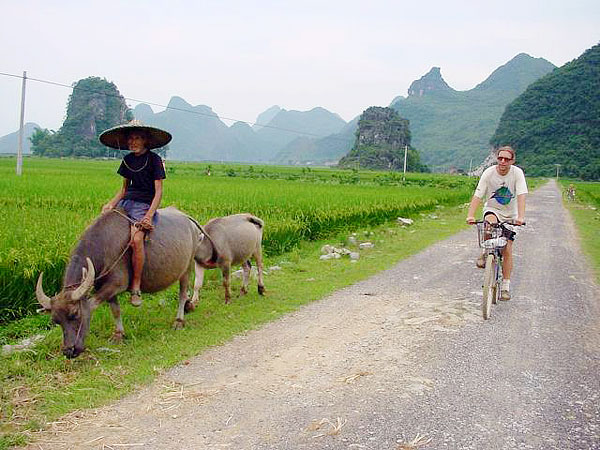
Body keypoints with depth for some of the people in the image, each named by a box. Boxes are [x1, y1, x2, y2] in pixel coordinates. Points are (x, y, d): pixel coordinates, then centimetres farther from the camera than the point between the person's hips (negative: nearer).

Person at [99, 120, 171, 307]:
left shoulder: (154, 159, -3)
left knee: (136, 238, -31)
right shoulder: (127, 160, 15)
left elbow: (158, 192, -6)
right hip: (126, 201, 7)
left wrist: (149, 215, -18)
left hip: (145, 205, -7)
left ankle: (136, 286, -23)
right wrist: (111, 204, 2)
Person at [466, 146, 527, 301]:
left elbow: (521, 196, -27)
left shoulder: (517, 173, -17)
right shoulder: (489, 173, -17)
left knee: (507, 250, -4)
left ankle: (506, 286, 6)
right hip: (492, 210, -1)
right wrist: (470, 215, -37)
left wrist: (520, 217, -42)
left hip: (510, 215, 1)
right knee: (490, 222, -37)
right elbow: (477, 196, -22)